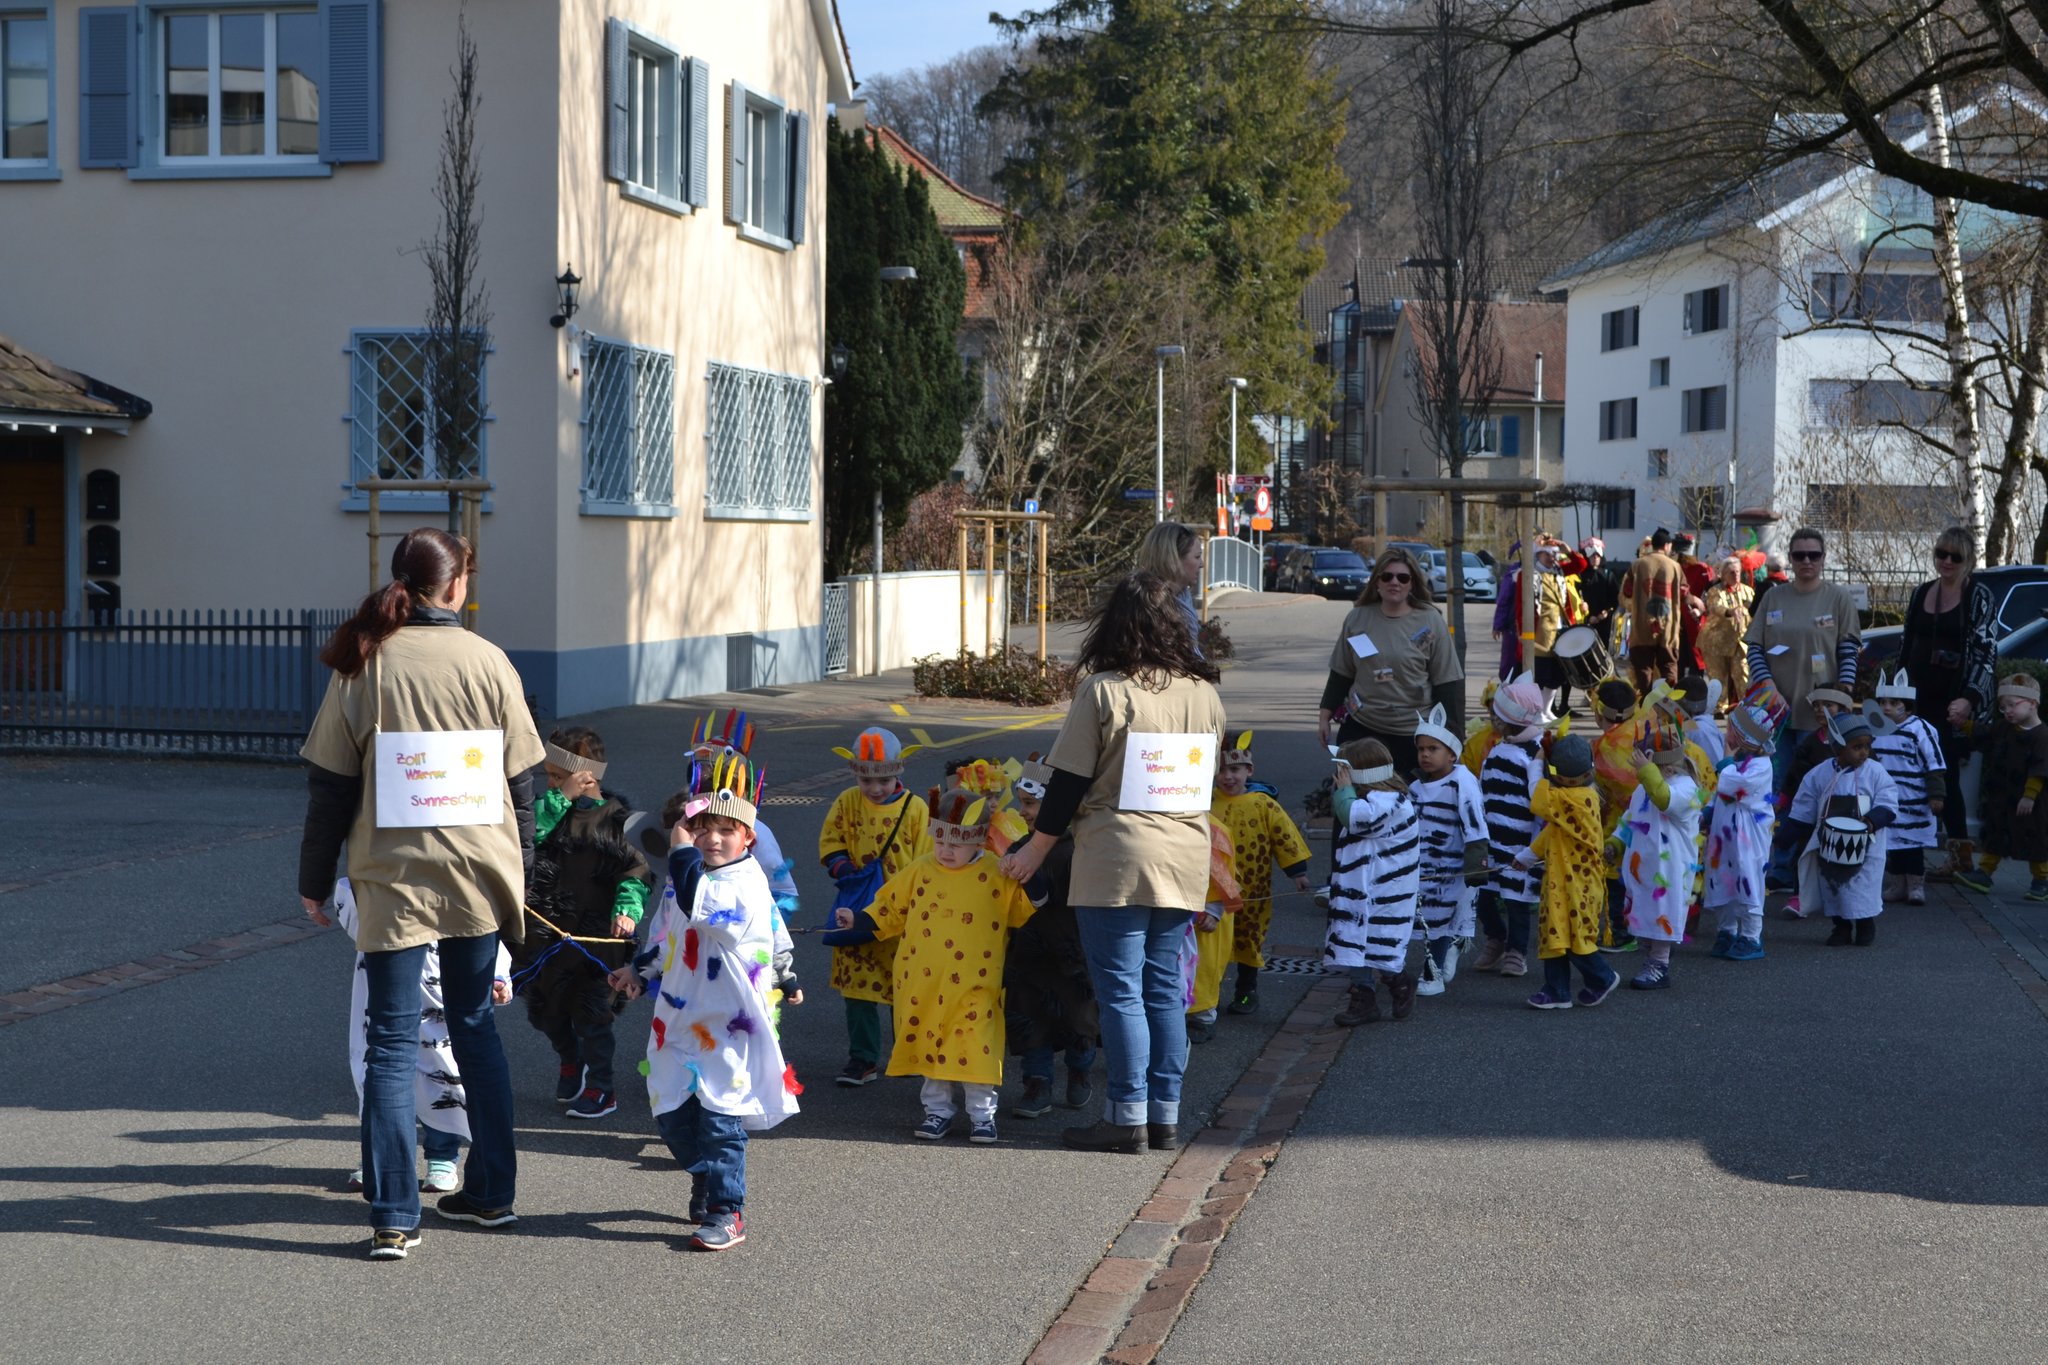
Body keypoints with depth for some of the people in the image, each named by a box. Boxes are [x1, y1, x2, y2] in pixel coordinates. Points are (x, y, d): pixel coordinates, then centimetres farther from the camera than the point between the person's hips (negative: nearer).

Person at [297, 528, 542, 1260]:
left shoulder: (363, 664, -4)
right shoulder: (488, 662, -1)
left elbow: (330, 783, -2)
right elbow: (521, 780, 4)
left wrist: (314, 880, 8)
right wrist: (519, 873, 16)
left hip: (393, 880, -2)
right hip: (478, 876, 2)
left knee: (391, 1042, 2)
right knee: (476, 1028, 17)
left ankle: (393, 1217, -2)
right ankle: (491, 1192, 23)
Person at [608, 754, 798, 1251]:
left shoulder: (746, 880, -14)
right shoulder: (685, 878, 12)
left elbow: (702, 907, -34)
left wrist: (682, 854, -26)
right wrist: (641, 970, 28)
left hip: (729, 1025, -8)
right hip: (680, 1019, 8)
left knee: (720, 1117, -7)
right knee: (671, 1112, 12)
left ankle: (726, 1211, 1)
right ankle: (706, 1183, 35)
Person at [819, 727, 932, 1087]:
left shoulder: (916, 808, -5)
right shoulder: (847, 803, 0)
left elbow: (924, 862, -2)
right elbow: (830, 842, 6)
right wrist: (843, 868, -12)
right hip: (859, 912, 2)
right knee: (858, 984, 3)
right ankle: (862, 1059, 11)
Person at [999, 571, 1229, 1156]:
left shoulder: (1102, 691, -10)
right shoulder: (1204, 692, 6)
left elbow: (1069, 782, -8)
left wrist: (1033, 851, 3)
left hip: (1116, 864, -5)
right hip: (1186, 863, 5)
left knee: (1120, 990, 0)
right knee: (1165, 990, 11)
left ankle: (1127, 1117, 2)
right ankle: (1165, 1116, 14)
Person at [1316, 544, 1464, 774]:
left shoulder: (1430, 622, -3)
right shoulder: (1357, 618, 4)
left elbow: (1448, 683, -3)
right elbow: (1341, 674, 13)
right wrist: (1325, 715, 11)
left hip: (1413, 735, -2)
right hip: (1360, 729, 2)